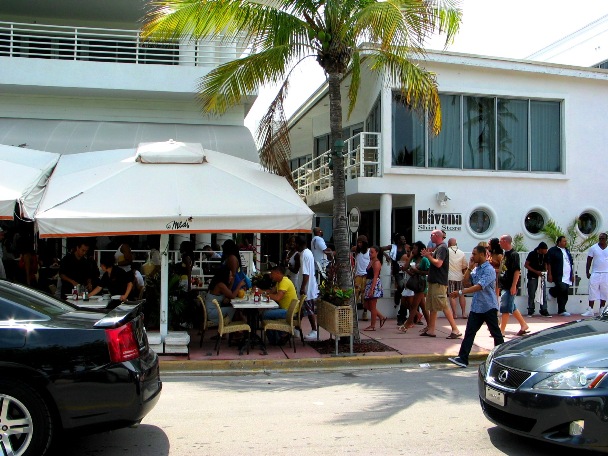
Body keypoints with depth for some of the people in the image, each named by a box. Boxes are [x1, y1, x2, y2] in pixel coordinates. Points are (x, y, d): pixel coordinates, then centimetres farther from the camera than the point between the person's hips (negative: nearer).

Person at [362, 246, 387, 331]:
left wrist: (371, 289, -24)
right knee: (368, 306, 13)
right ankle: (382, 317, 25)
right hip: (369, 284, 9)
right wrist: (365, 288, 18)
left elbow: (375, 277, -19)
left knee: (372, 306, -3)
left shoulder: (377, 262, -12)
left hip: (375, 285, -9)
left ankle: (372, 326, 3)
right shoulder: (371, 262, 15)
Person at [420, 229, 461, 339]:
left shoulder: (442, 248, -14)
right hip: (434, 281, 11)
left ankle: (455, 330, -7)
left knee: (444, 307, -10)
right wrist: (430, 254, 9)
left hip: (439, 283, -11)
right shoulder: (438, 247, 18)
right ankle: (430, 330, 17)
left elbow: (438, 263, -24)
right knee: (432, 306, 12)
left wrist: (428, 256, -12)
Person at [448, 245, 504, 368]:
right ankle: (462, 358, -2)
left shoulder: (489, 270, -15)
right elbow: (465, 282, 10)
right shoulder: (476, 269, 12)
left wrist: (461, 292, -31)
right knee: (469, 332, 1)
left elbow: (479, 286, -26)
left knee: (496, 333, 5)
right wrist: (469, 267, 2)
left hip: (489, 307, -8)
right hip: (476, 306, 8)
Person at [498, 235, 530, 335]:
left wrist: (514, 286, -22)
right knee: (512, 307, 16)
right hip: (505, 285, 9)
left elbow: (517, 271, -19)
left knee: (505, 308, -5)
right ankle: (524, 325, 26)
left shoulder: (514, 254, -15)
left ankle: (501, 331, -1)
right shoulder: (506, 254, 12)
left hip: (510, 286, -9)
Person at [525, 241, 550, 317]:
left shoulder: (545, 255, 3)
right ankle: (530, 311, 8)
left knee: (543, 294, 1)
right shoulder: (532, 254, -11)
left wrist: (545, 271, -1)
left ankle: (544, 311, 7)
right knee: (531, 294, 0)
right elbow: (526, 265, -9)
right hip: (532, 277, -4)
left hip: (542, 276, 4)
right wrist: (536, 271, -16)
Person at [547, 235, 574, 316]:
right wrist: (549, 274, -12)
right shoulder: (552, 250, -2)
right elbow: (549, 263, -6)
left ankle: (561, 310, 10)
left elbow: (571, 263, 23)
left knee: (564, 294, 4)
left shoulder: (567, 250, 19)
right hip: (558, 276, -6)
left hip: (567, 276, 6)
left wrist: (572, 274, 16)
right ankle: (552, 291, 7)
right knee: (562, 288, -24)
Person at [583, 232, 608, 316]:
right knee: (592, 292, -5)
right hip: (595, 273, -1)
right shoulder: (593, 248, 2)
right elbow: (589, 261, 4)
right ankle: (590, 310, -3)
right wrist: (587, 272, 0)